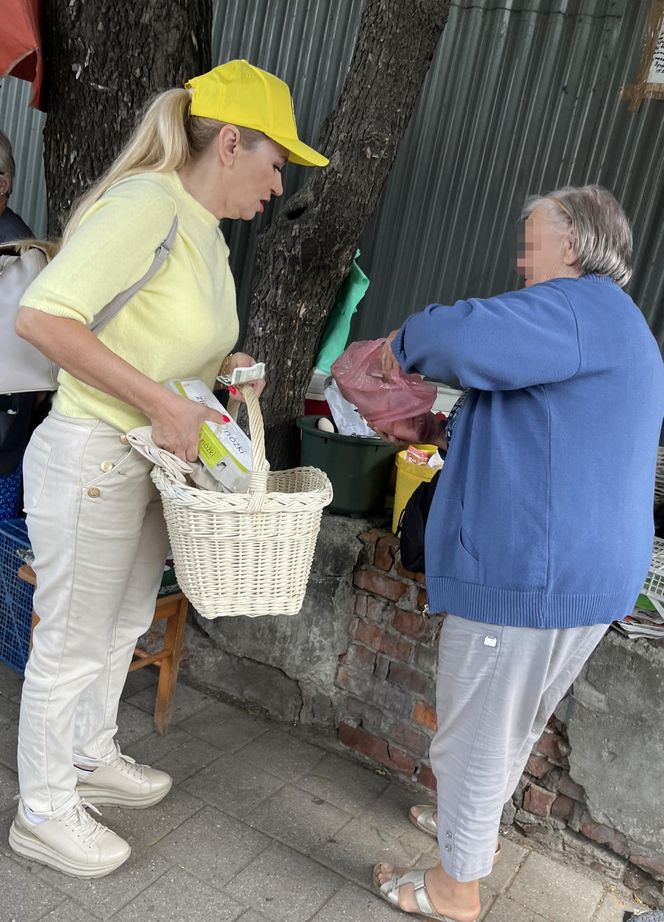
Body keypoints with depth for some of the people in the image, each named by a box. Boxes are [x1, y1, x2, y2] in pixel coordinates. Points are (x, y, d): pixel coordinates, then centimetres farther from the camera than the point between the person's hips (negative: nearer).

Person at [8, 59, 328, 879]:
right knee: (72, 644, 8)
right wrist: (162, 402, -27)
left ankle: (92, 760, 46)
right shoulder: (148, 204, -20)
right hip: (90, 460, -9)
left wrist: (222, 365, 2)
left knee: (124, 624, 23)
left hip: (152, 461, 9)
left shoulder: (205, 231, 9)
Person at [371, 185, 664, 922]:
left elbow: (467, 338, -32)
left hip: (532, 573, -11)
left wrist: (407, 341, -11)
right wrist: (455, 436, 19)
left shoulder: (585, 307, -15)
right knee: (509, 726, 26)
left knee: (476, 735, 6)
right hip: (572, 570, 11)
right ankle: (473, 825, 47)